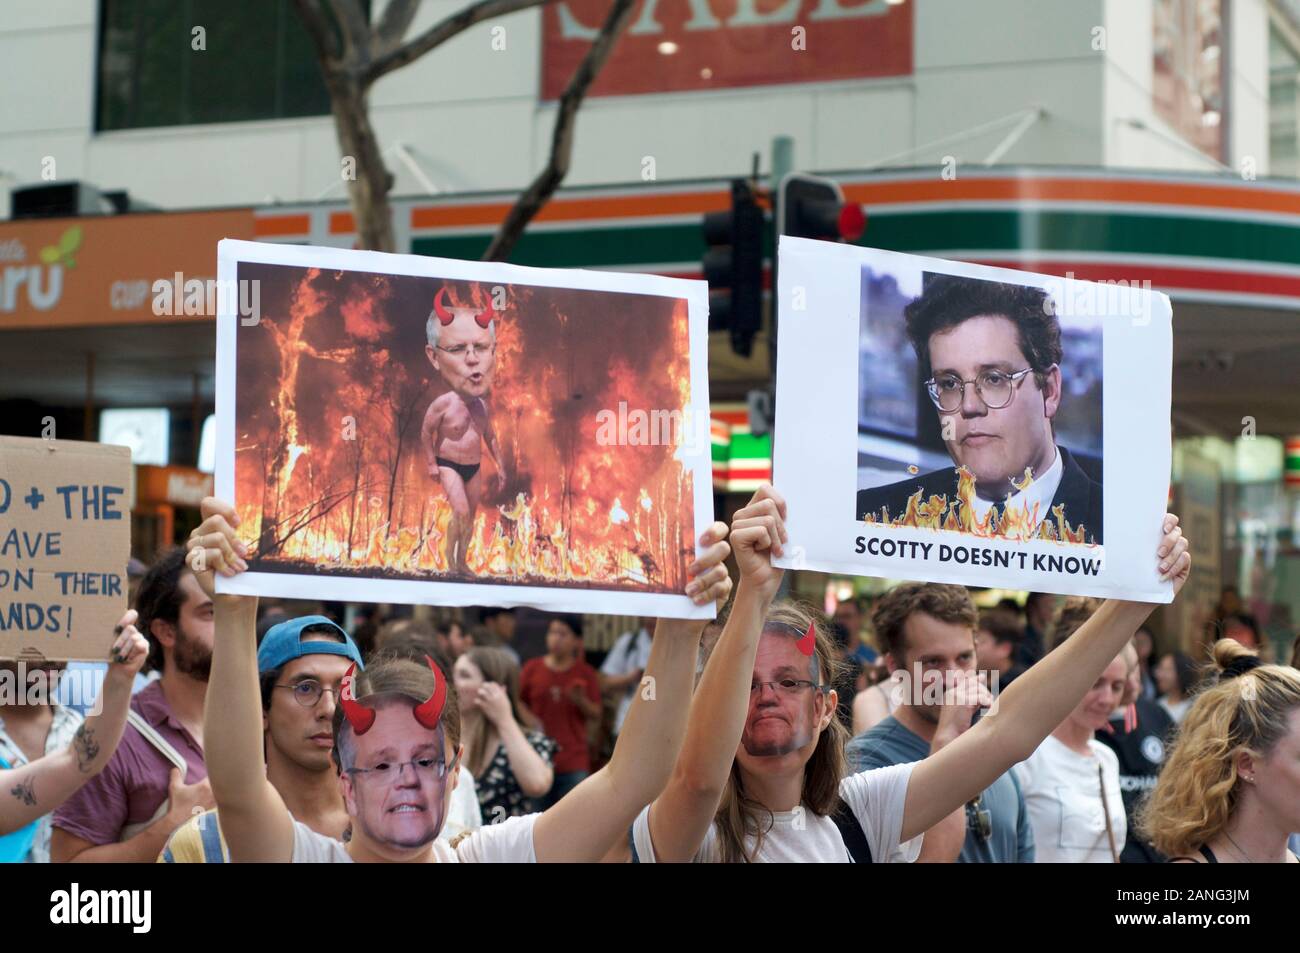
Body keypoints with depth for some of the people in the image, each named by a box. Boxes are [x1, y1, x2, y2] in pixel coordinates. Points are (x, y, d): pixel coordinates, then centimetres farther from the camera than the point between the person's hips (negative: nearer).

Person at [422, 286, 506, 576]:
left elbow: (490, 438, 11)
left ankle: (461, 560, 23)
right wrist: (431, 463, -9)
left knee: (471, 517, 10)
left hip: (473, 467, 6)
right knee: (461, 511, -19)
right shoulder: (443, 403, -21)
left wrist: (500, 467, 14)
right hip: (448, 465, -6)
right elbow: (426, 432, -8)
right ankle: (449, 551, 1)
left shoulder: (482, 406, -3)